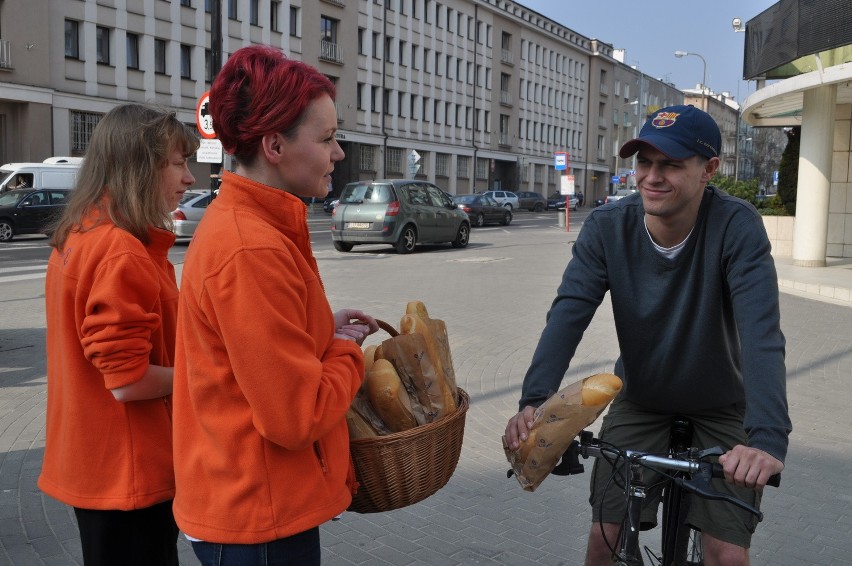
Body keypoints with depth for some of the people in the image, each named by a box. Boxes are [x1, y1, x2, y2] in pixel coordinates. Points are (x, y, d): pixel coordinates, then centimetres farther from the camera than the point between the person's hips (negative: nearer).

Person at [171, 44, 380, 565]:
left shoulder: (238, 222, 5)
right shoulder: (252, 249, -26)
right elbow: (297, 415, -25)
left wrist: (327, 327, 3)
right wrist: (346, 349, -8)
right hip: (260, 518, -9)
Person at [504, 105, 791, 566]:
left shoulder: (736, 227, -24)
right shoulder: (607, 227, -17)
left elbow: (761, 334, -34)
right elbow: (568, 315, -26)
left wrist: (768, 436, -48)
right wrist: (534, 401, -41)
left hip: (719, 408, -1)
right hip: (639, 401, 2)